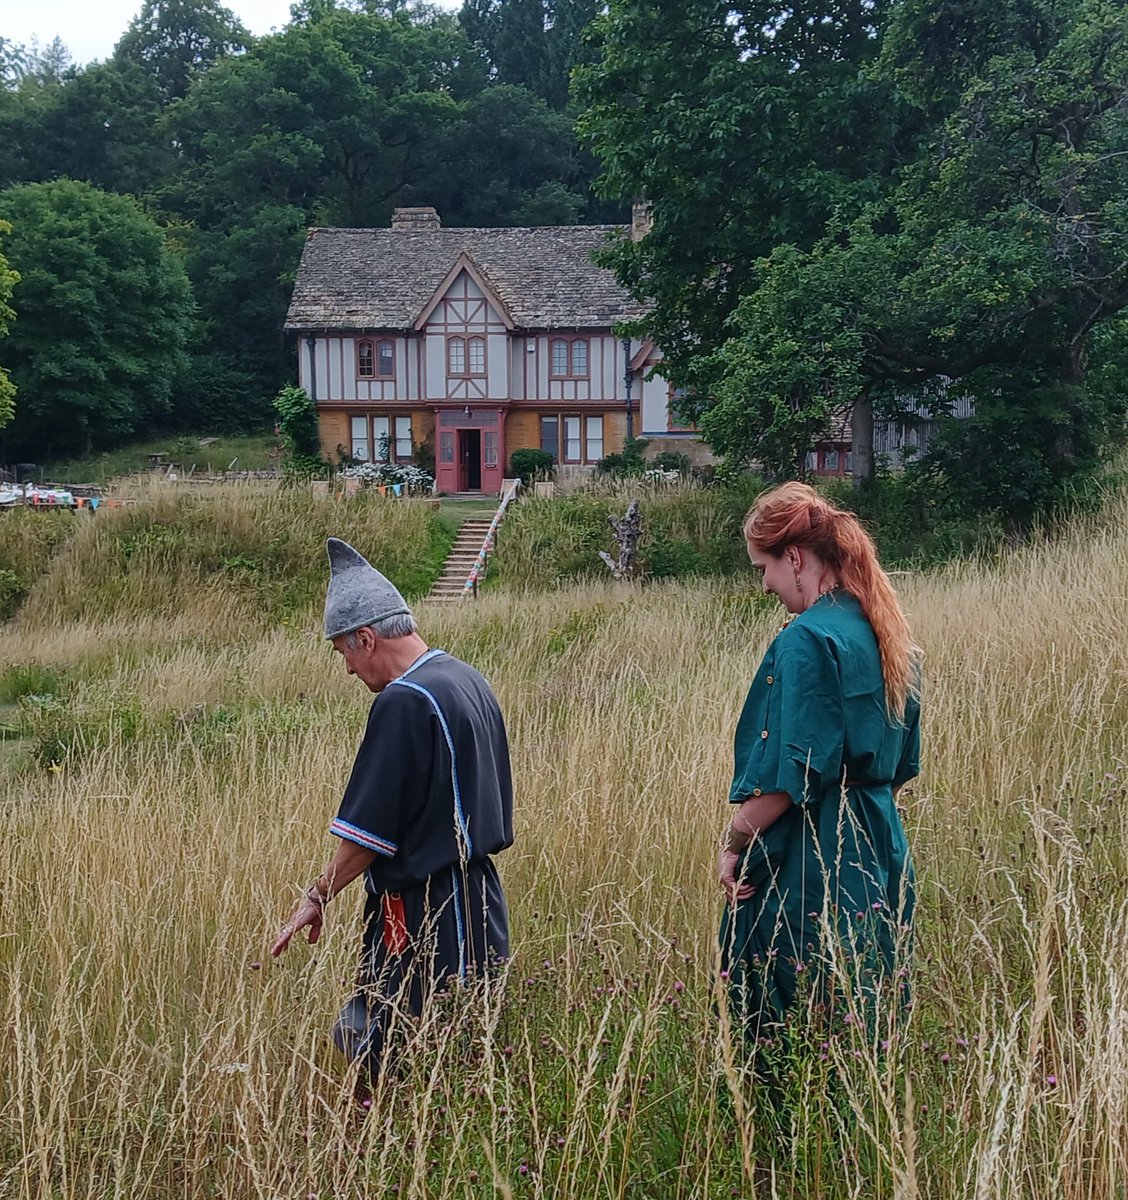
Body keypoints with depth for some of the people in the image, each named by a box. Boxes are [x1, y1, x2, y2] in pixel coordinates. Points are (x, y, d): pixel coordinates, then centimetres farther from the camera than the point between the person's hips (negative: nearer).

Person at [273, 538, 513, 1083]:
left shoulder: (403, 702, -17)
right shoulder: (470, 682, 11)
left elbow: (368, 831, -16)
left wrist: (318, 896, -3)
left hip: (425, 919, -9)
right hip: (477, 901, 9)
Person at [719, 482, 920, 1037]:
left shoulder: (807, 640, -17)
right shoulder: (887, 634, 9)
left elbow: (790, 774, -20)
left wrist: (734, 843, -8)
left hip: (806, 866, -9)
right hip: (879, 854, 9)